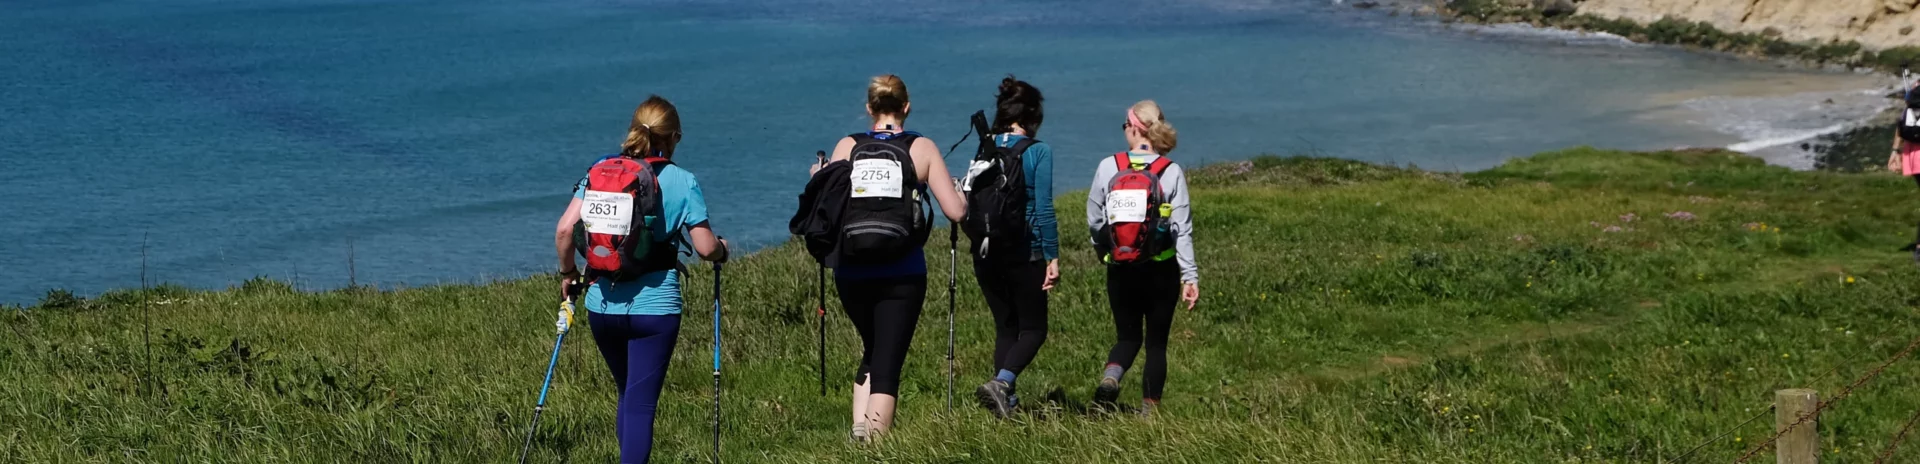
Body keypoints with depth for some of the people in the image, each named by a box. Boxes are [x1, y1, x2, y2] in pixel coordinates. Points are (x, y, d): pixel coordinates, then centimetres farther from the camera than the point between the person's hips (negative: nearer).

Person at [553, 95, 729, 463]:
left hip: (602, 305, 4)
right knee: (641, 405, -2)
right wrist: (722, 249, 16)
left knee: (629, 397, 22)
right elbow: (705, 248, -7)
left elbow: (565, 229, -4)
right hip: (654, 306, -4)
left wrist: (568, 273, 11)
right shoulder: (682, 182, -3)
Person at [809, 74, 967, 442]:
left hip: (851, 271, 3)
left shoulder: (847, 147, 5)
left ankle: (860, 429, 14)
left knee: (872, 352, 23)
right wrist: (962, 194, 19)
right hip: (901, 273, -3)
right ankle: (875, 441, -10)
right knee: (889, 361, 0)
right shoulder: (922, 148, 1)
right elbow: (955, 211, -4)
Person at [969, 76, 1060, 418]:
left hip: (986, 252, 5)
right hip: (1024, 252, -5)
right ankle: (1000, 382, -19)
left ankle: (1006, 401, 13)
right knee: (1033, 329, 5)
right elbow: (1043, 209, -12)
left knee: (1005, 326, 16)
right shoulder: (1038, 152, -9)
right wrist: (1052, 257, -8)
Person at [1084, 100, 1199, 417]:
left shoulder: (1108, 167, -3)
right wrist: (1190, 276, -8)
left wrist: (1105, 252, 22)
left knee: (1127, 336, 14)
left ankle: (1110, 377, -16)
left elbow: (1093, 221, 4)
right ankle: (1149, 411, 10)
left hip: (1120, 270, 1)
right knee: (1156, 342, 11)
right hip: (1162, 270, -1)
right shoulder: (1171, 172, -6)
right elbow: (1183, 229, -9)